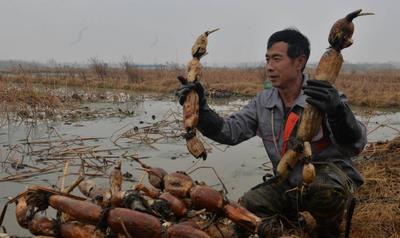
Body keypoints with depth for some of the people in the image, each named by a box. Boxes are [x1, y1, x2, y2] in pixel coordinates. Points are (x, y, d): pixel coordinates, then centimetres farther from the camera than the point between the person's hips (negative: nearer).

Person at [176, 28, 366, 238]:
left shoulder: (325, 98, -18)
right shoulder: (263, 102, 0)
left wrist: (338, 112, -47)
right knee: (247, 206, -14)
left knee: (324, 189, -37)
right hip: (288, 183, 5)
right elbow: (230, 131, -6)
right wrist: (200, 110, -22)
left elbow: (355, 145, -26)